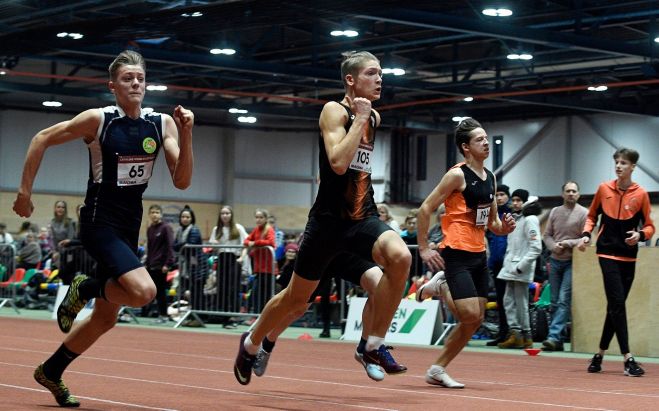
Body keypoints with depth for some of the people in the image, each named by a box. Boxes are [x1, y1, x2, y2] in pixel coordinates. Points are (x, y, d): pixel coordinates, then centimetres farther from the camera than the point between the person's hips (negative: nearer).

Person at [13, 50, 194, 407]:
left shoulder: (162, 124, 1)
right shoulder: (98, 120, -11)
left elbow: (181, 181, -4)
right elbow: (42, 139, -1)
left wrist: (185, 136, -17)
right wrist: (24, 191, -2)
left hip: (129, 226, 6)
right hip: (99, 221, -6)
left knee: (106, 317, 13)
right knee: (144, 291, -26)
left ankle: (51, 372, 32)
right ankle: (83, 289, 2)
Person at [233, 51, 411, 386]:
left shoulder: (374, 117, 11)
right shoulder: (335, 111, -10)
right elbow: (338, 163, -26)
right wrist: (359, 118, -21)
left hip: (363, 217, 5)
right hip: (330, 218, -5)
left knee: (400, 257, -28)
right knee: (296, 298, 9)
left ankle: (374, 345, -16)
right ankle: (251, 343, 38)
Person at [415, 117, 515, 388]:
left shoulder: (490, 178, 15)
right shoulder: (457, 175, -9)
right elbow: (425, 209, -10)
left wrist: (503, 228, 0)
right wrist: (424, 248, -13)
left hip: (479, 255, 8)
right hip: (457, 254, -8)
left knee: (475, 321, 6)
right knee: (470, 315, -18)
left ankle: (437, 371, 15)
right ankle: (438, 287, 7)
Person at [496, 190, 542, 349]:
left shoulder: (529, 219, -8)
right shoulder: (514, 218, 17)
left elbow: (536, 248, -15)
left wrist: (520, 266, -17)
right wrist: (507, 262, 10)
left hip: (521, 270, -8)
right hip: (510, 268, 8)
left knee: (521, 303, -5)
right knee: (508, 301, 5)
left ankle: (525, 336, 1)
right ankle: (515, 333, 7)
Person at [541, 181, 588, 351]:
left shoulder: (583, 213, -4)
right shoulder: (555, 211, 12)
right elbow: (546, 235, 12)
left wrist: (569, 243, -17)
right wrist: (553, 246, -7)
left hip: (572, 262, -5)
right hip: (555, 261, 5)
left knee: (564, 301, -13)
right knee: (555, 302, 6)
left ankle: (554, 336, -19)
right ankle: (557, 340, 11)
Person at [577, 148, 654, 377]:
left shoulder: (640, 194, 0)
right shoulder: (604, 189, 2)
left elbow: (649, 227, 4)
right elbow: (592, 216, 16)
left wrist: (640, 235, -18)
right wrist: (586, 234, -1)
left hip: (628, 257, 2)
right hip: (608, 253, -2)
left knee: (615, 306, 8)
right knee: (617, 303, -13)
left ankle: (600, 355, 22)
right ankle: (627, 358, -15)